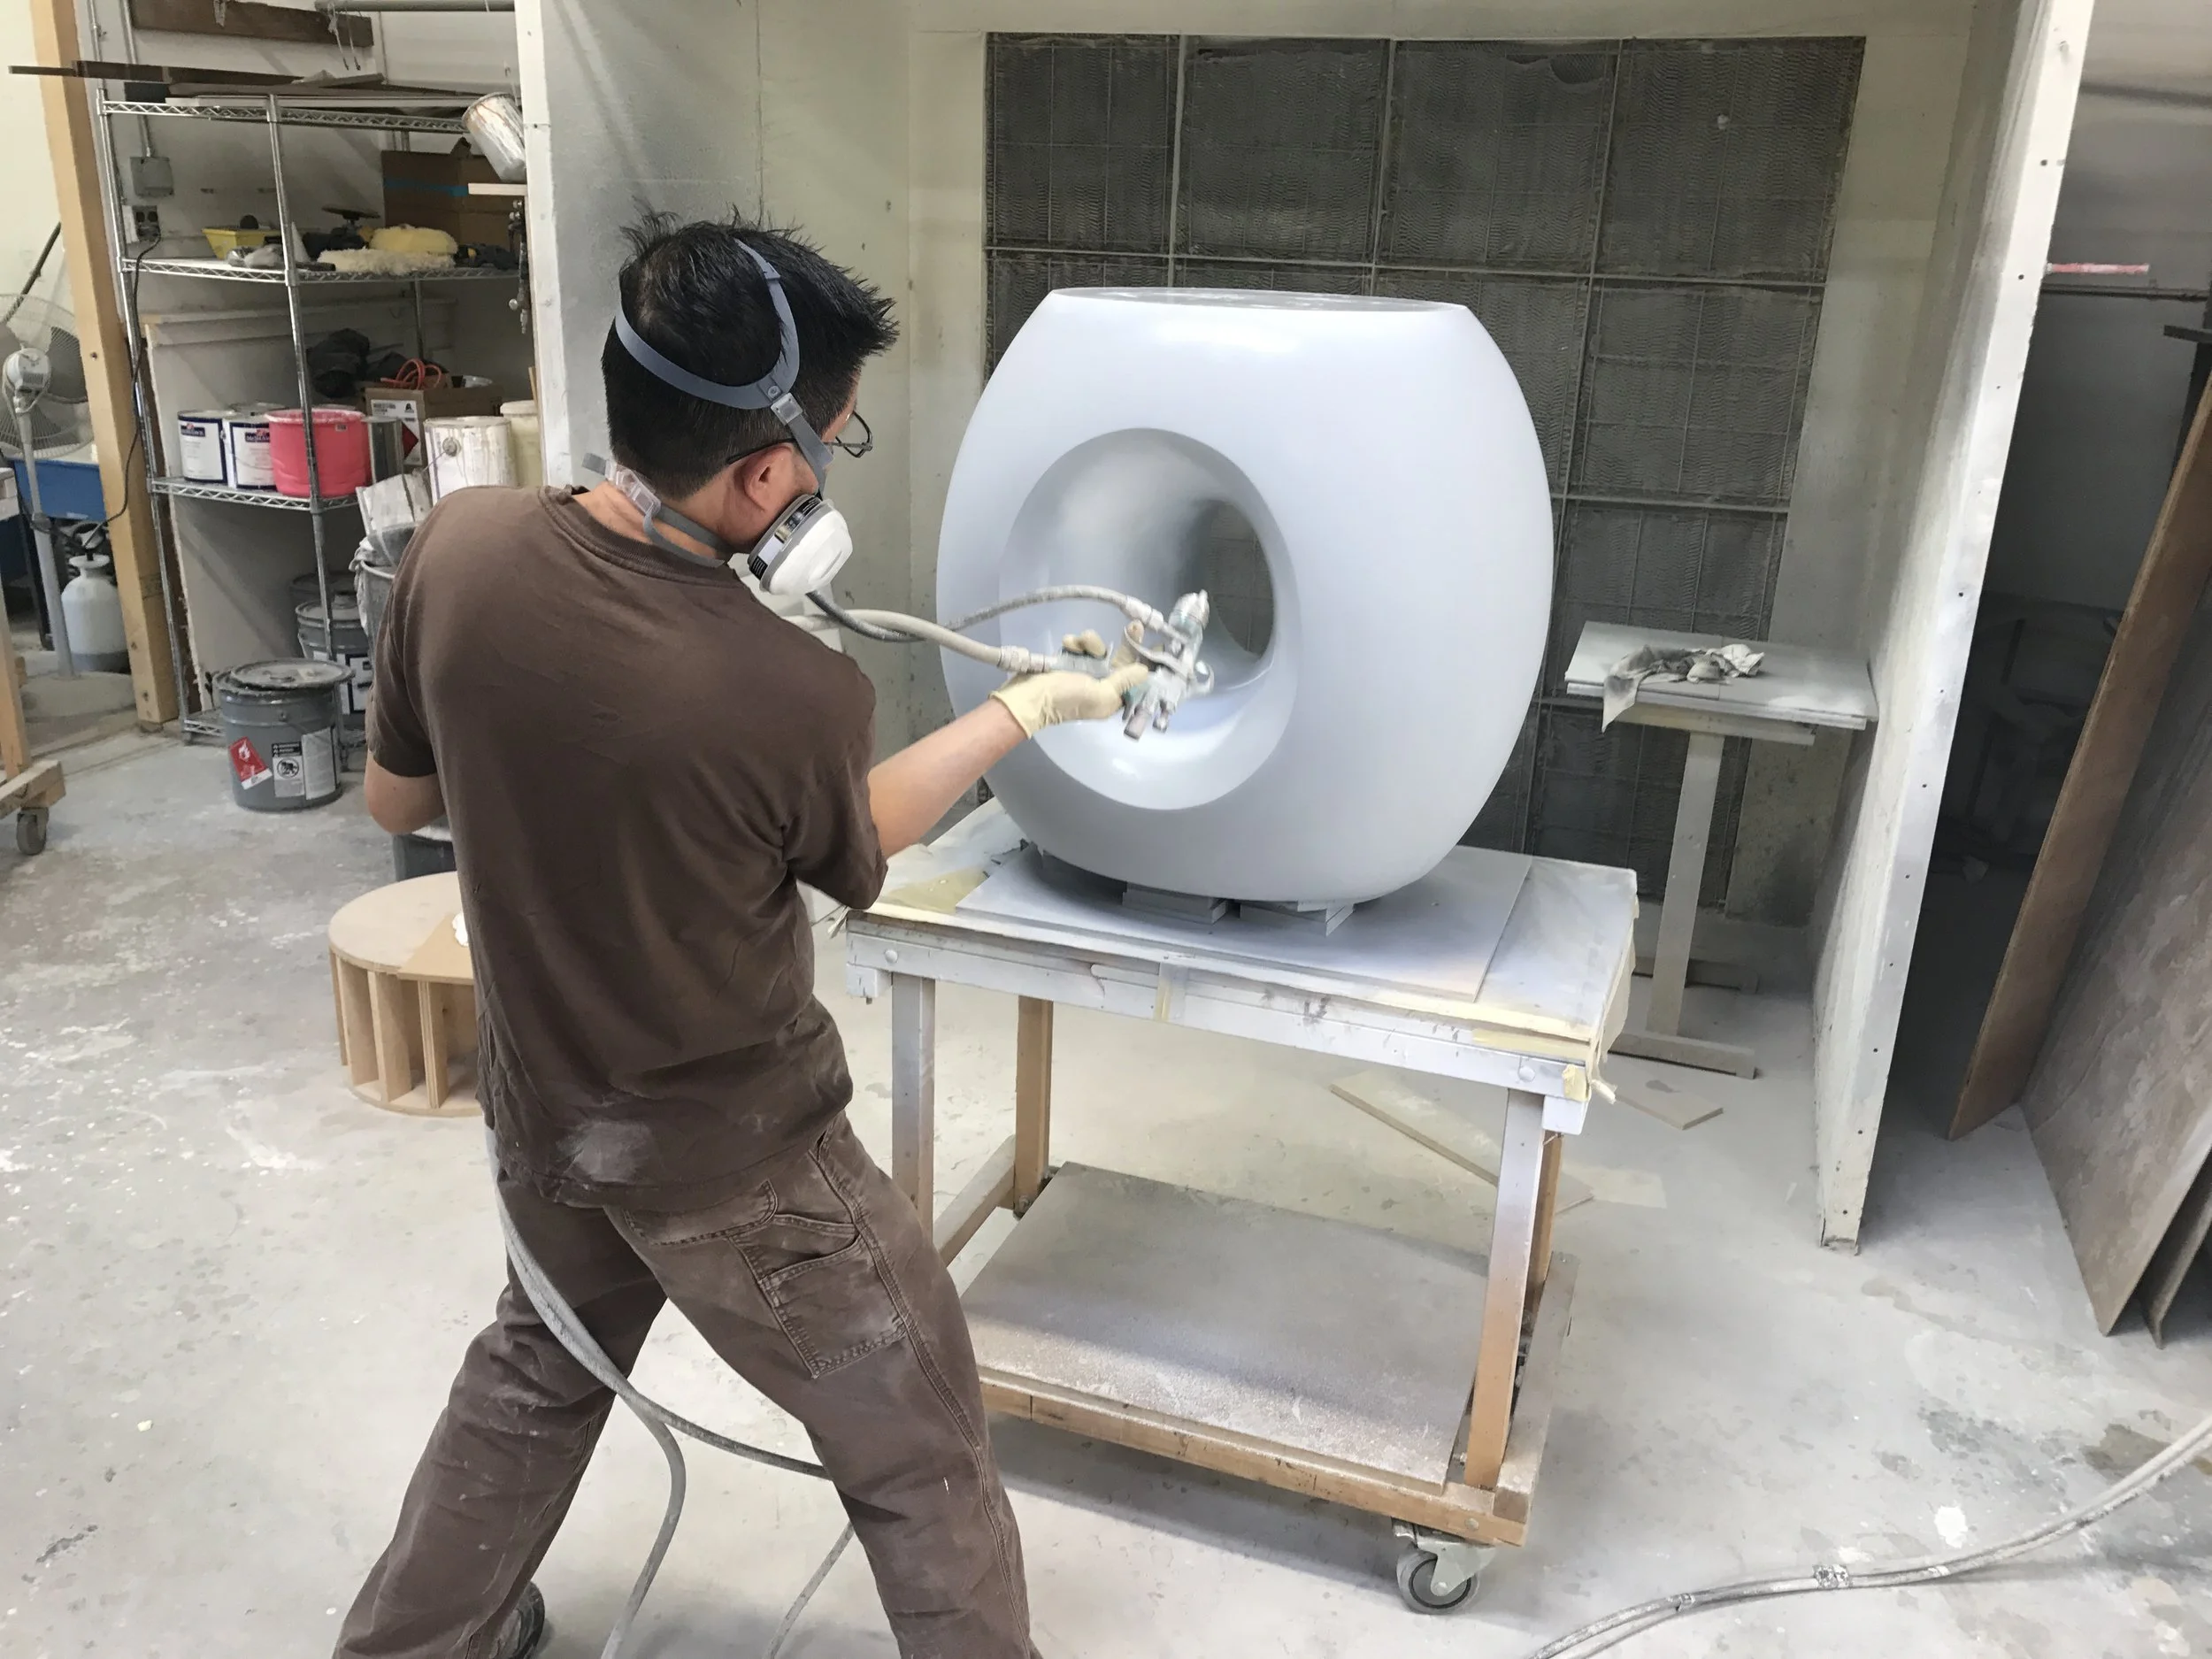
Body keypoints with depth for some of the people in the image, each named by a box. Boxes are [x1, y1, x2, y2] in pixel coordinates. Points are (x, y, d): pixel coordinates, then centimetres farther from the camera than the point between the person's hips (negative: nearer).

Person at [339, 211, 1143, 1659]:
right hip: (735, 1158, -6)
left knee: (537, 1374, 34)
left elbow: (397, 799, 0)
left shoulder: (461, 546, -16)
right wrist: (1033, 706, 5)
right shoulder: (796, 698, -31)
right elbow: (859, 845, -6)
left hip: (543, 1111, 7)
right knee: (922, 1456, 16)